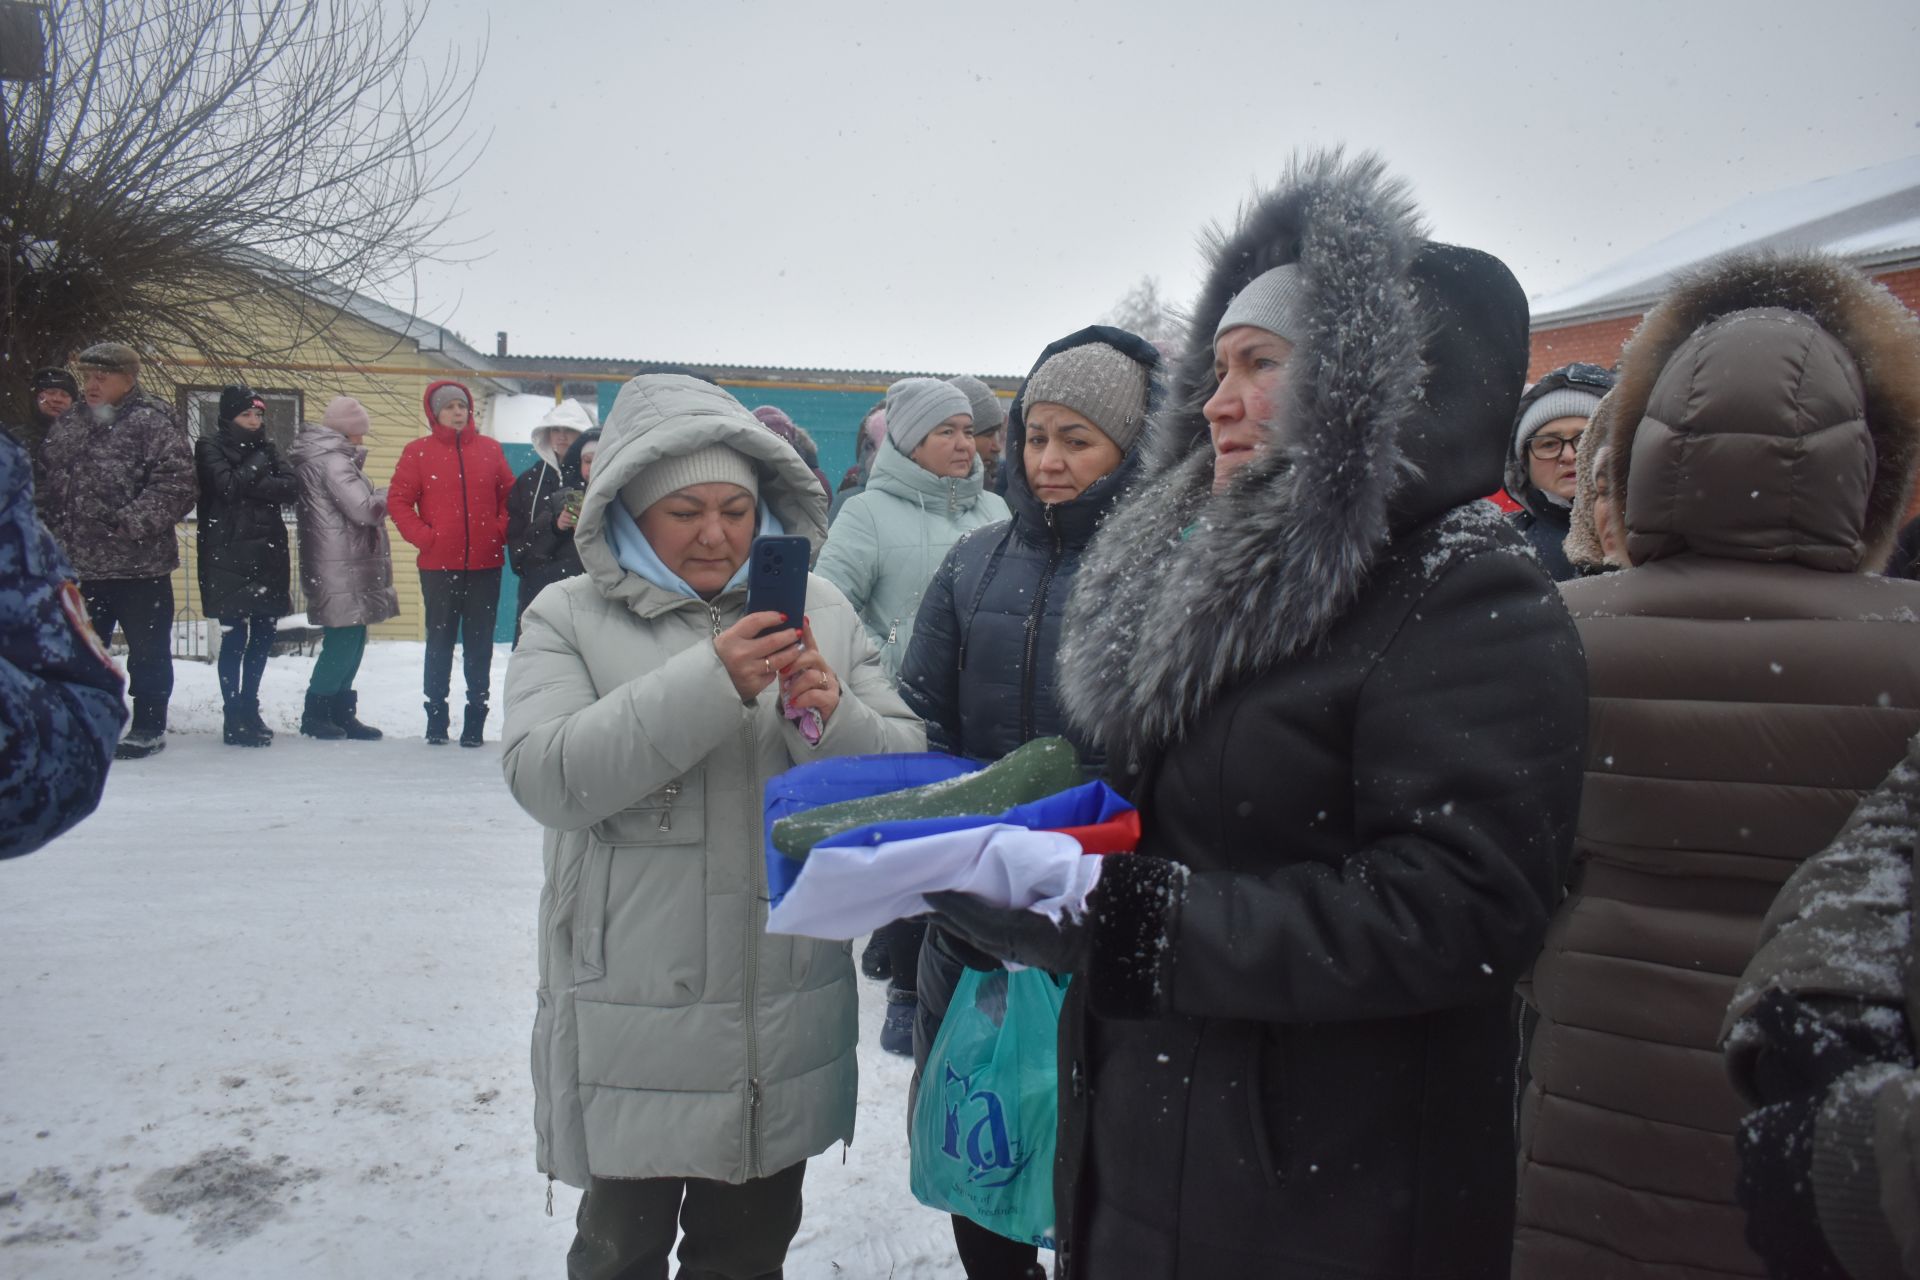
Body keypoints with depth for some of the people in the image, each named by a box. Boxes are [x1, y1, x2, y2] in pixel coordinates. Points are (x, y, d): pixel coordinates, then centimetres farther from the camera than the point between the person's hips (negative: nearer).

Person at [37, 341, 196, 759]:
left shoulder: (153, 422, -9)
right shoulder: (67, 424, 13)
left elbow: (177, 485, -17)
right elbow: (47, 484, 22)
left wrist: (129, 522, -22)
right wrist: (48, 531, 12)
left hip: (139, 564, -7)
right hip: (80, 563, 7)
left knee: (147, 650, 5)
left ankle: (149, 727, 17)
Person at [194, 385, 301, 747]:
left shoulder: (266, 449, 16)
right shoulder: (211, 448, 3)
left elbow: (292, 489, 0)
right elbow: (228, 486, -16)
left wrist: (250, 485, -12)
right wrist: (259, 468, -3)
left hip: (267, 554, 5)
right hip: (229, 557, -5)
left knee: (264, 634, 7)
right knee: (235, 637, -6)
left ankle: (249, 709, 20)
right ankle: (233, 717, 1)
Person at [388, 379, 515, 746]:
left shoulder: (490, 449, 7)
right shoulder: (418, 451, 2)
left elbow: (510, 495, 11)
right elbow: (398, 499, 0)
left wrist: (501, 531, -1)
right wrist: (423, 536, -9)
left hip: (485, 564, 1)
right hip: (439, 565, -1)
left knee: (480, 644, 5)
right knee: (439, 641, 6)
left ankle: (476, 718, 12)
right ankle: (436, 717, 14)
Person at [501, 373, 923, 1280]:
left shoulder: (819, 609, 4)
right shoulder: (570, 617, -2)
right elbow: (545, 775, -17)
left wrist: (833, 719, -19)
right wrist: (710, 682, -26)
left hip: (784, 1022, 2)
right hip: (632, 1022, -2)